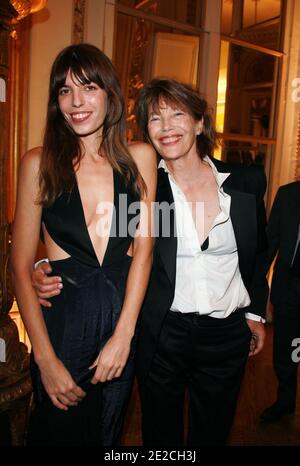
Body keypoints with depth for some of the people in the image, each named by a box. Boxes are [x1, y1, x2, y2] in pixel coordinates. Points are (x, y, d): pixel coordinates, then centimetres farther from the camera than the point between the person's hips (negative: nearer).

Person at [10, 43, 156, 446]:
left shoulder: (140, 158, -3)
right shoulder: (39, 163, -7)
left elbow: (143, 248, -5)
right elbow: (21, 266, -7)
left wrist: (123, 335, -11)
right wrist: (45, 359, -11)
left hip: (123, 313, 2)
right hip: (62, 318, -1)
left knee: (108, 431, 24)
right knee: (59, 430, 19)